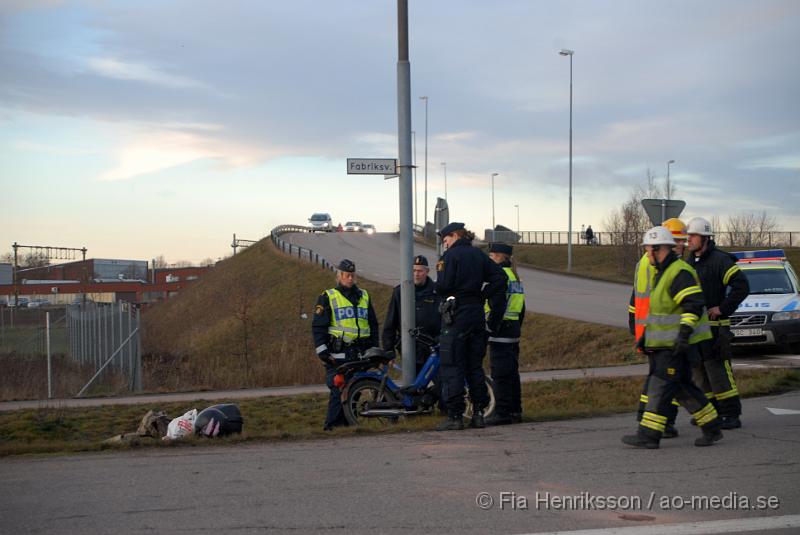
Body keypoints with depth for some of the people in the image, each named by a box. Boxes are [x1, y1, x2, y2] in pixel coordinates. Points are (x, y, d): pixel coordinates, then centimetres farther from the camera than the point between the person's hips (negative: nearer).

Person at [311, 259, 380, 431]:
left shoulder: (364, 296, 19)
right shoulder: (327, 297, 4)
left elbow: (373, 324, 25)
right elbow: (318, 325, 0)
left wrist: (374, 348, 19)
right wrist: (321, 350, -8)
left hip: (360, 353, 5)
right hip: (337, 354, -5)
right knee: (337, 389, -11)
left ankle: (348, 422, 11)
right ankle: (332, 423, -8)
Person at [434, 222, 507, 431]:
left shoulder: (451, 255, -7)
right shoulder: (479, 255, 12)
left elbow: (443, 287, -15)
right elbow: (499, 276, 4)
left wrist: (440, 272, 6)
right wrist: (484, 296, 7)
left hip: (456, 314, -7)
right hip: (477, 314, 7)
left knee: (452, 366, -4)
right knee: (475, 365, 12)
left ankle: (455, 416, -7)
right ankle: (478, 413, 12)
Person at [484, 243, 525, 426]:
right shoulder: (516, 277, 18)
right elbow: (521, 309, 22)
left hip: (500, 330, -10)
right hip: (514, 329, 10)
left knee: (500, 375, -8)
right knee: (512, 373, 13)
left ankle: (502, 413, -9)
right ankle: (515, 411, 17)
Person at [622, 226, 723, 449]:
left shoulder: (680, 273, -16)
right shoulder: (664, 273, 17)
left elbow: (694, 305, -25)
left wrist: (684, 333, -32)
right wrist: (647, 334, 23)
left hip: (677, 345, -10)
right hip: (665, 343, 10)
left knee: (660, 386, -9)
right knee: (682, 388, 12)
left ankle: (649, 435, -8)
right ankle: (712, 428, 18)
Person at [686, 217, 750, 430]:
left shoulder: (719, 260, -10)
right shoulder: (691, 262, 15)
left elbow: (742, 285, -18)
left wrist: (723, 309, -17)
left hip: (714, 326, -8)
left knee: (718, 371, -10)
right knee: (700, 372, 10)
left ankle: (731, 415, -6)